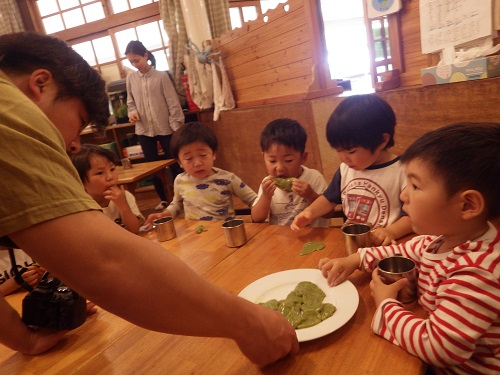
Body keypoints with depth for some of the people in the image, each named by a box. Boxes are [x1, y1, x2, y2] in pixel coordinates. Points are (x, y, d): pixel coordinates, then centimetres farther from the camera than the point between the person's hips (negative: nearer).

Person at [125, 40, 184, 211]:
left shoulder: (161, 76, -6)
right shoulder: (130, 78, 3)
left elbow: (173, 103, -7)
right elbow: (130, 102, 13)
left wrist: (177, 127, -10)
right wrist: (132, 113, -8)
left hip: (165, 128, -3)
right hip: (143, 130, 4)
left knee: (174, 164, 4)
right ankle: (163, 200, 24)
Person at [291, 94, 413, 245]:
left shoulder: (401, 172, -12)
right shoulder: (345, 168, 7)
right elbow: (329, 199, 17)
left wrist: (391, 232, -25)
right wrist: (310, 212, 1)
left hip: (382, 245, -3)